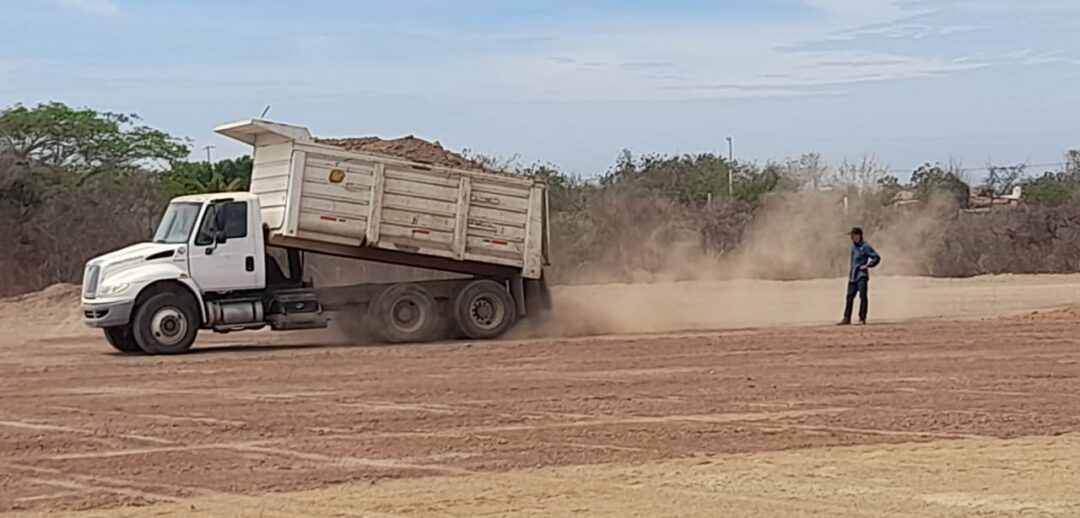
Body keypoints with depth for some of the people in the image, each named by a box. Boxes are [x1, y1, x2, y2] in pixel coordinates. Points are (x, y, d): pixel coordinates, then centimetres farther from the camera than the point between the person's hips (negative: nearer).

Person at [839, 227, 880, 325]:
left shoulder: (865, 247, -10)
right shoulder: (853, 246, 14)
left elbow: (876, 258, -12)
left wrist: (867, 265, -16)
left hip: (861, 275, -8)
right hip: (852, 276, 8)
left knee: (863, 297, -7)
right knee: (850, 297, 8)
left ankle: (862, 319, -5)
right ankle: (847, 318, 12)